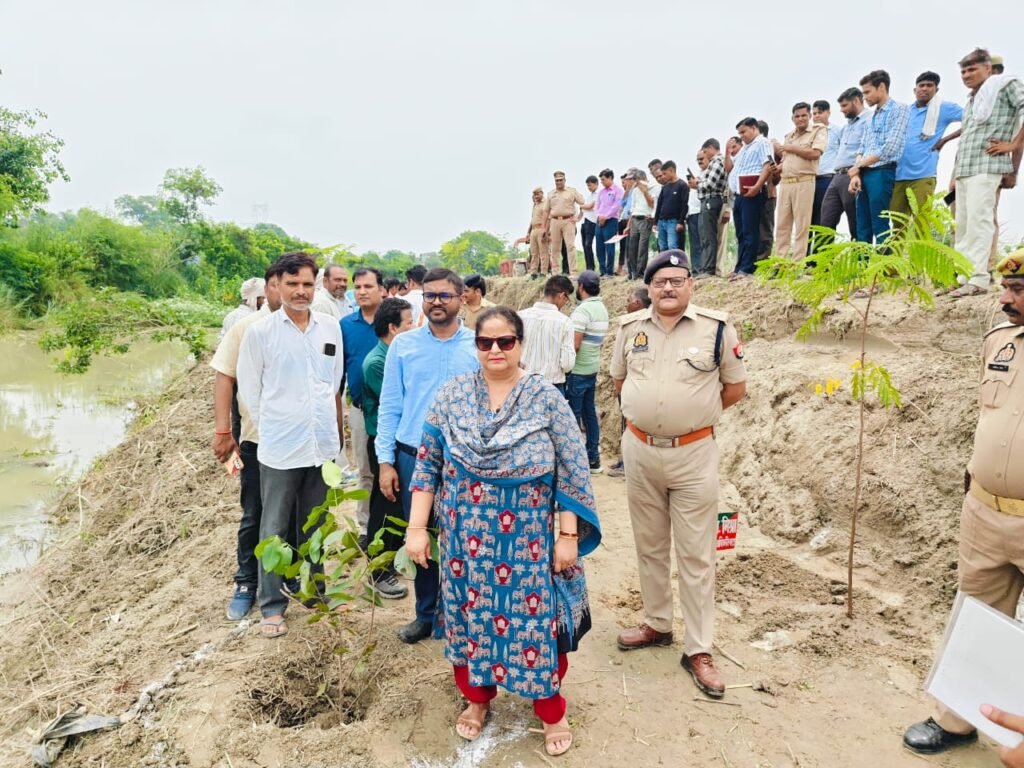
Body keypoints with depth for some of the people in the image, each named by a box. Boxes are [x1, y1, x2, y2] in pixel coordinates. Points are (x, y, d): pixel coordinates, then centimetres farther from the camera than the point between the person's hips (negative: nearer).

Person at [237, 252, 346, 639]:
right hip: (280, 447, -3)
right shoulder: (259, 331, -6)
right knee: (275, 530, 7)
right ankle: (272, 606, 19)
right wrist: (268, 428, 2)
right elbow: (248, 390, 0)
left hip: (323, 444, 3)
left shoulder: (331, 328, 3)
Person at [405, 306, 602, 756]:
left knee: (536, 618, 6)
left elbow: (571, 472, -5)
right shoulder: (452, 395, -2)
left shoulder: (546, 398, -7)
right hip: (467, 536, 2)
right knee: (470, 613, 13)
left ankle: (551, 709, 29)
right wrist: (417, 528, -2)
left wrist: (568, 535, -7)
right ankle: (477, 697, 38)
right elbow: (427, 465, 1)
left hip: (528, 537, -2)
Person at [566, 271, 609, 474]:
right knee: (589, 413, 13)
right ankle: (593, 457, 18)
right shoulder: (602, 308, 10)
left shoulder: (582, 310, -18)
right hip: (593, 368, 9)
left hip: (577, 370, -9)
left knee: (572, 415, -1)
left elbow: (574, 345, -20)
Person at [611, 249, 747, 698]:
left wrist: (694, 410, 2)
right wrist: (650, 409, 9)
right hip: (639, 450, 4)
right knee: (649, 546, 16)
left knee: (696, 556, 2)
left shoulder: (716, 327, -7)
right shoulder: (631, 327, 3)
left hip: (694, 453, -3)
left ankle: (699, 650, 13)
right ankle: (657, 624, 34)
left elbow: (736, 387, 2)